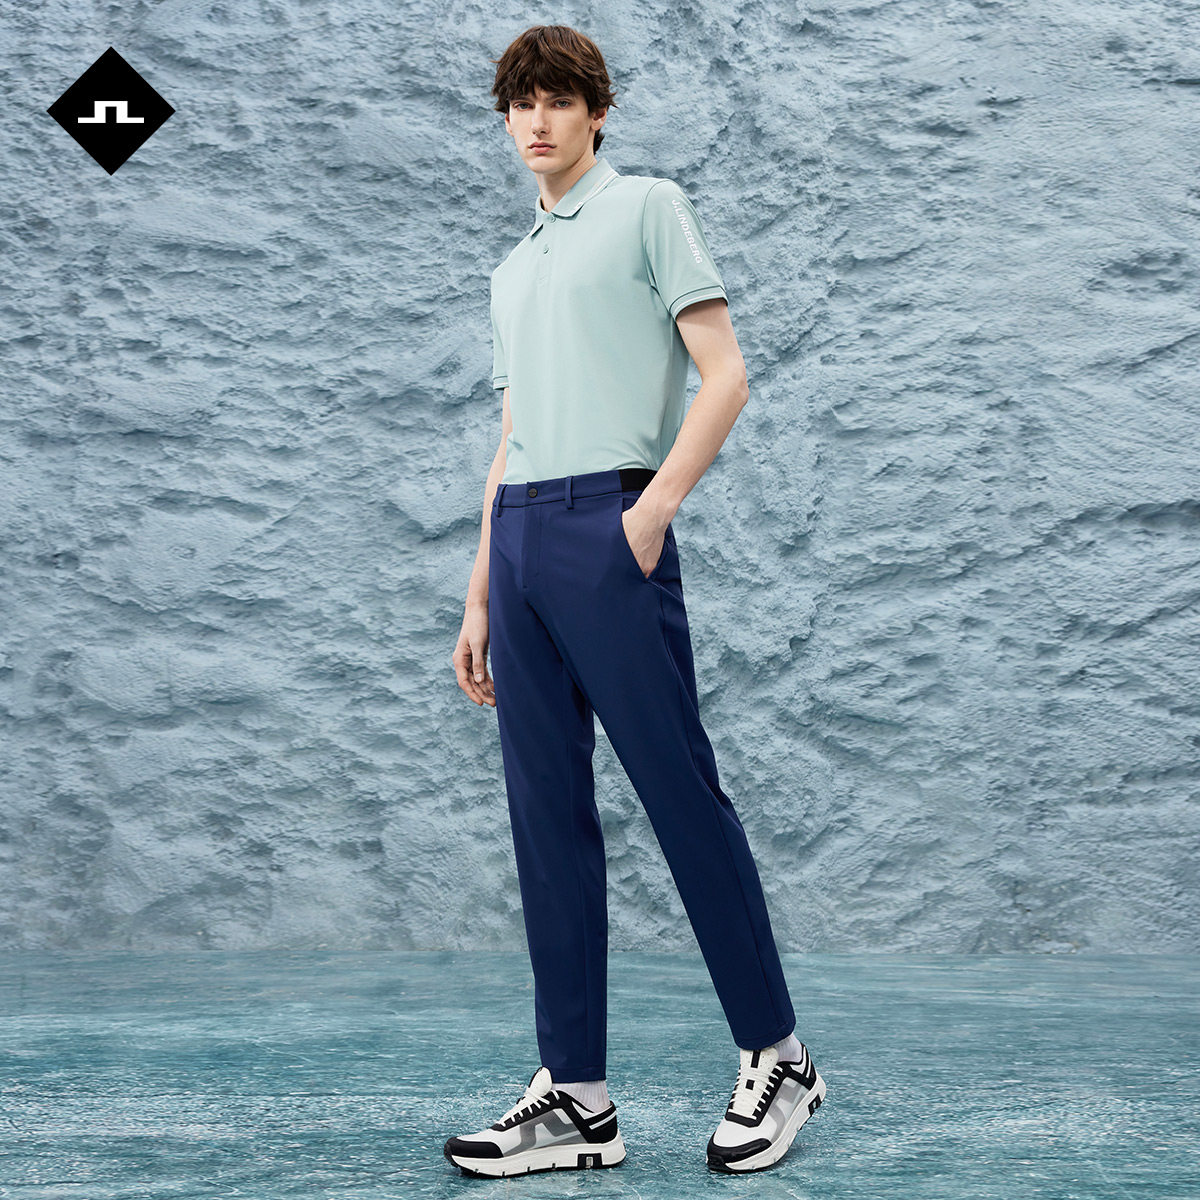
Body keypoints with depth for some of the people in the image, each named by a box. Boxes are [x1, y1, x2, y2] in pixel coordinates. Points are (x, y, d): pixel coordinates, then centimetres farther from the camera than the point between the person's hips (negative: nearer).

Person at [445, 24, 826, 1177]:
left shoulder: (649, 207, 5)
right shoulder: (512, 268, 25)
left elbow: (724, 374, -3)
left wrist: (656, 503, -15)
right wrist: (480, 597, 20)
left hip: (607, 528, -7)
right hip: (518, 536, 7)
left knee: (684, 799, -6)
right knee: (547, 821, 4)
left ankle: (774, 1056, 8)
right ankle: (574, 1095, 7)